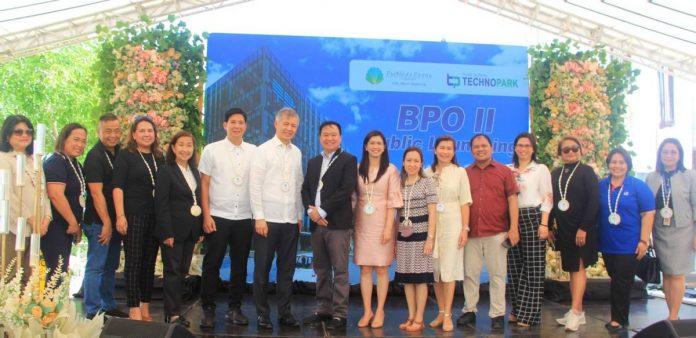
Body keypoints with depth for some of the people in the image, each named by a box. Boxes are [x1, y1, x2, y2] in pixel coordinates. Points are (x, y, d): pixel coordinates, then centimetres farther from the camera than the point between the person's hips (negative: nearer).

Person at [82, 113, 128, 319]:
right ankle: (93, 312, 7)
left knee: (111, 266, 15)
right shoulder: (95, 156, -12)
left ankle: (108, 306, 26)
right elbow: (96, 193, -16)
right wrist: (106, 223, -15)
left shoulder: (119, 153, 9)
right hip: (99, 222, -7)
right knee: (96, 266, -1)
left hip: (115, 220, 7)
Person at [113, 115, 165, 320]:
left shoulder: (159, 158, 12)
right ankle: (134, 310, 4)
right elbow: (117, 187, -7)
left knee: (149, 263, 9)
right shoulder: (125, 155, -1)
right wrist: (120, 216, -16)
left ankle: (145, 308, 18)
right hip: (134, 216, -4)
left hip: (156, 217, 5)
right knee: (134, 263, -1)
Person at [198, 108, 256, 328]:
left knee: (240, 265, 9)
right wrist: (206, 216, -5)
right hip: (218, 216, -2)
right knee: (212, 264, 4)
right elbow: (204, 185, 1)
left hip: (245, 217, 2)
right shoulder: (211, 150, 0)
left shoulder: (254, 152, 3)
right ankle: (208, 309, 16)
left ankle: (234, 308, 22)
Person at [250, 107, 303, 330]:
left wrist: (300, 216, 10)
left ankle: (285, 312, 20)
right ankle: (262, 313, 17)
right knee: (262, 269, 6)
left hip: (291, 220, 4)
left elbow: (299, 186, 12)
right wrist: (259, 217, -11)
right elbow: (255, 185, -7)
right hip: (267, 219, -4)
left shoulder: (297, 153, 10)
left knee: (287, 269, 9)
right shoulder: (263, 150, -3)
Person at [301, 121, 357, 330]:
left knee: (340, 270, -3)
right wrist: (311, 210, -6)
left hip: (338, 223, -6)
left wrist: (322, 211, -14)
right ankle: (323, 310, 19)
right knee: (321, 270, 11)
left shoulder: (348, 160, 0)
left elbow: (346, 190, -12)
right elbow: (305, 189, 13)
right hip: (317, 223, 6)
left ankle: (339, 314, 3)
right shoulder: (313, 162, 19)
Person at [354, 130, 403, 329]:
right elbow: (354, 197, 9)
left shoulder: (391, 170, -1)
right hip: (362, 224, 3)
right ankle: (367, 311, 10)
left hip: (382, 224, -2)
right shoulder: (358, 169, 7)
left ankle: (380, 311, 10)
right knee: (364, 268, 3)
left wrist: (388, 227, -12)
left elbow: (393, 201, -5)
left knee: (381, 268, 2)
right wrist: (353, 224, 3)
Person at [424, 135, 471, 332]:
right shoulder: (428, 172, 8)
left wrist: (465, 229, -7)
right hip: (431, 224, 3)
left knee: (448, 269, -3)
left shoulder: (460, 172, 2)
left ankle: (448, 315, 3)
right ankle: (441, 312, 16)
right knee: (435, 269, 5)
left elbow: (464, 203, 0)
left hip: (452, 224, -2)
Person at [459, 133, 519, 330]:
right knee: (470, 274, 7)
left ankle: (497, 314, 13)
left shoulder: (504, 171, 4)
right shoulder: (465, 173, 8)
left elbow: (512, 200, 1)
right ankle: (469, 311, 18)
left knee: (497, 275, 5)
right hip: (472, 233, 2)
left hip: (497, 233, -2)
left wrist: (514, 228, -6)